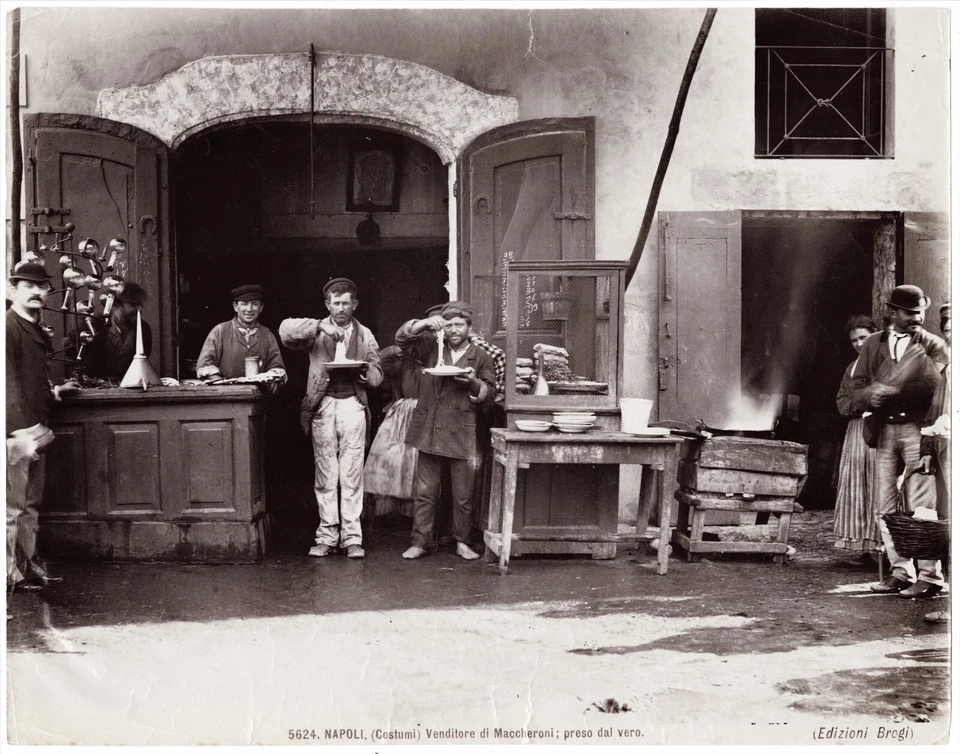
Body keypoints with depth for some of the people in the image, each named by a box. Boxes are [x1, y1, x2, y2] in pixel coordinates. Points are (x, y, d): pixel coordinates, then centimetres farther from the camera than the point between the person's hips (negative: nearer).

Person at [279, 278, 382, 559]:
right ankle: (326, 536, 9)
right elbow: (285, 330, -9)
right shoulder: (317, 332, 9)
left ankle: (352, 537, 2)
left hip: (352, 405, 1)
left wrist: (364, 371, -9)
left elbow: (377, 375, 13)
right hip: (322, 406, -1)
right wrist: (319, 326, -20)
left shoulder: (365, 335, 16)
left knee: (352, 475, -2)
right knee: (324, 475, 2)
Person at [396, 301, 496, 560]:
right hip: (429, 432, 1)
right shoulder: (433, 348, 9)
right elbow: (401, 338, 3)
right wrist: (425, 324, -11)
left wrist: (474, 382, -12)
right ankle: (420, 542, 11)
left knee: (463, 495, 5)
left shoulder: (481, 357, 6)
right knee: (425, 492, 5)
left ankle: (462, 542, 17)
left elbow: (490, 394, 7)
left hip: (462, 435, -1)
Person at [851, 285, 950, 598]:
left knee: (921, 506, -5)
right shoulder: (873, 344, 14)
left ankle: (930, 575, -1)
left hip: (918, 429, -4)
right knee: (886, 505, 5)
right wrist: (872, 396, -13)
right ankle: (901, 572, 14)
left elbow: (938, 385, -11)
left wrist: (894, 393, -18)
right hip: (884, 430, 4)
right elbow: (858, 389, 10)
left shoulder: (932, 345, 4)